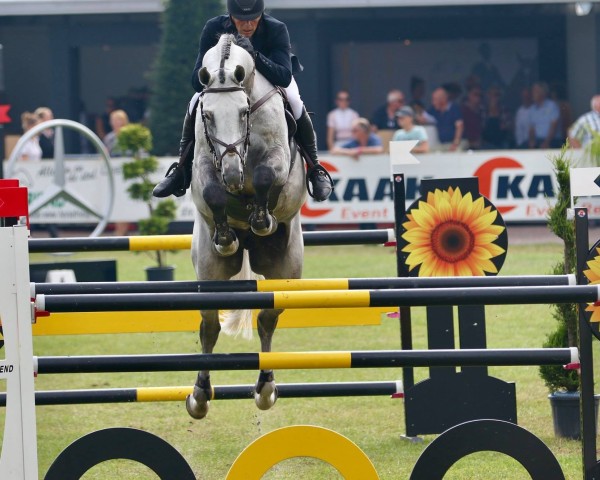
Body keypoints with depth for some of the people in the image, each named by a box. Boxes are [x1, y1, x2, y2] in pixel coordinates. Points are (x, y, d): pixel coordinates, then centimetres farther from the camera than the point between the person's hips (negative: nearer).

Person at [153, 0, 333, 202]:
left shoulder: (276, 30, -33)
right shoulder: (214, 29, -30)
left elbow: (285, 77, -44)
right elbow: (197, 81, -31)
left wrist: (254, 55, -59)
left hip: (271, 75, -1)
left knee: (295, 104, -30)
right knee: (196, 105, -22)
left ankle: (315, 171, -13)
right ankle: (181, 172, -6)